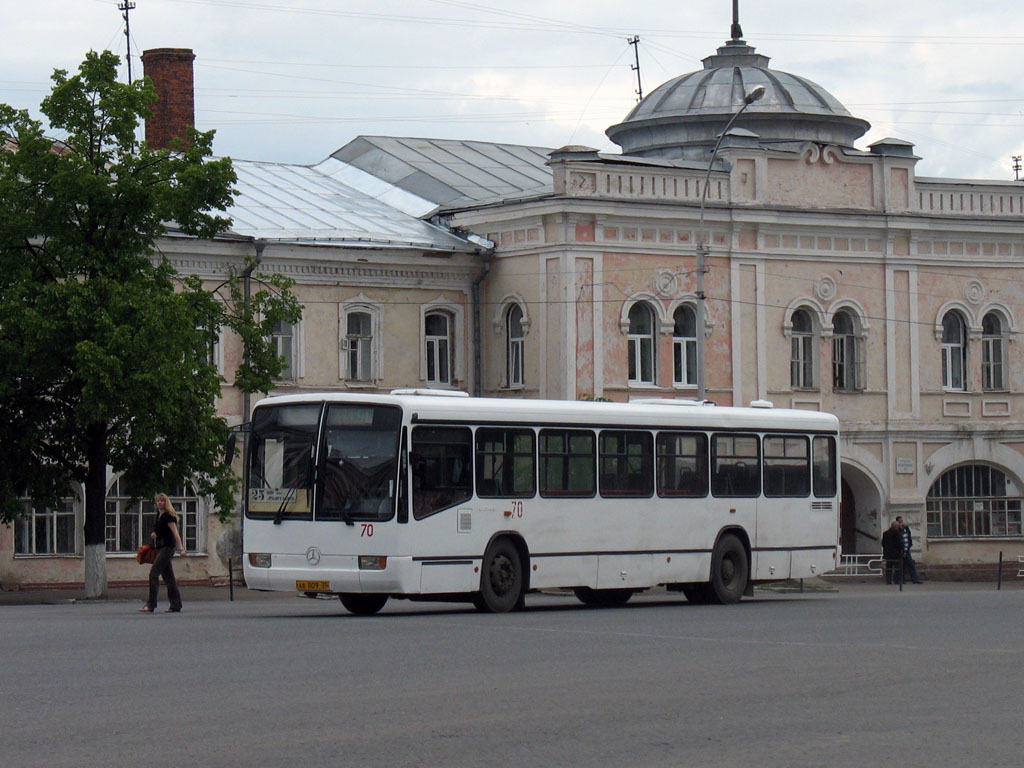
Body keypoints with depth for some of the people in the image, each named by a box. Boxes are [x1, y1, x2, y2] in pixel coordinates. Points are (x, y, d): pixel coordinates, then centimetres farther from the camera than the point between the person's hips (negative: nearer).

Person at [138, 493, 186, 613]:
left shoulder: (168, 516, -11)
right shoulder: (159, 516, 16)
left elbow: (175, 533, -18)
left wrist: (180, 548, -26)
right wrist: (155, 535, 6)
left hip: (167, 548, -10)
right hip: (161, 548, 10)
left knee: (153, 574, -13)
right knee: (168, 577, 9)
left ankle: (150, 605, -15)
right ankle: (176, 605, 11)